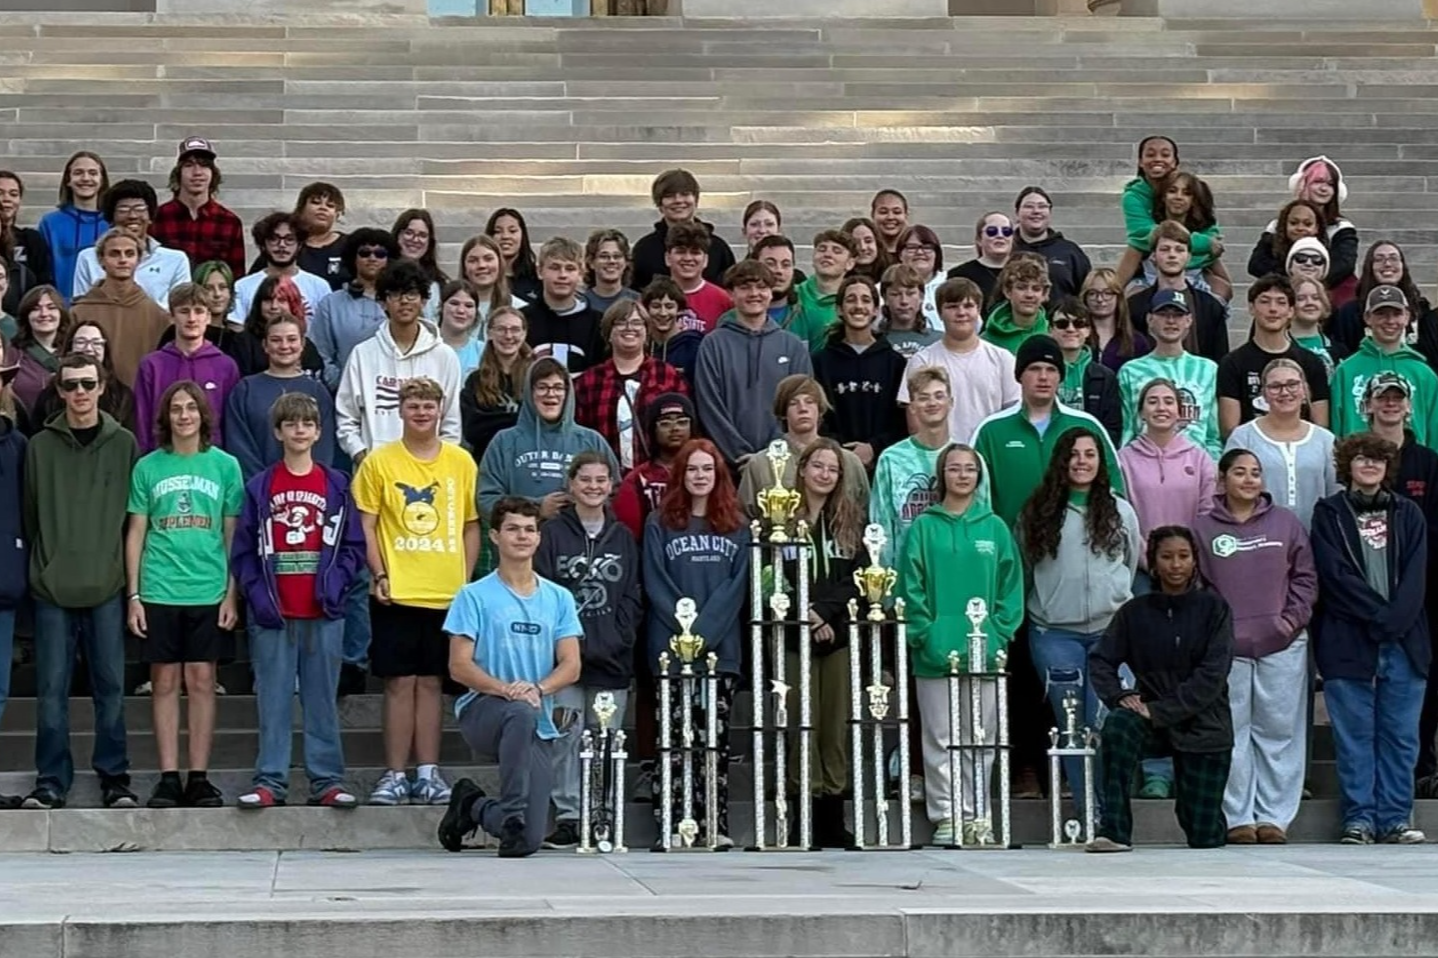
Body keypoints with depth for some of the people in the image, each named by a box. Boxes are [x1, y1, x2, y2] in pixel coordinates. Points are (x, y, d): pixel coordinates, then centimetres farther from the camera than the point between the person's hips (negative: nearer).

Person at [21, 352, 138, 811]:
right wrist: (42, 566, 4)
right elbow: (30, 514, 8)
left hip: (107, 586, 0)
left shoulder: (124, 444, 5)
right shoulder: (40, 446, 5)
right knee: (52, 689, 2)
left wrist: (130, 575, 1)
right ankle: (51, 780, 10)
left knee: (110, 686, 4)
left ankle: (114, 776, 14)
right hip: (53, 588, 0)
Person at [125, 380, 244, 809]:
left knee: (201, 681, 2)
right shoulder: (148, 467, 5)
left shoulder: (225, 465, 4)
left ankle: (199, 778, 8)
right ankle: (168, 778, 8)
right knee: (164, 682, 3)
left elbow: (233, 535, 6)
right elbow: (136, 533, 7)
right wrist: (133, 595, 1)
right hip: (159, 592, 0)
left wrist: (232, 593, -1)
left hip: (209, 592, 0)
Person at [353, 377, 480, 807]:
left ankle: (428, 773, 13)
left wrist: (467, 580, 4)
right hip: (396, 593, -2)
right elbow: (365, 525, 0)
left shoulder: (461, 461, 7)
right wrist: (378, 574, -10)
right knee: (400, 682, 0)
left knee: (430, 682, 8)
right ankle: (395, 776, 5)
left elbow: (471, 526, 12)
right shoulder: (379, 462, 1)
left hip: (448, 593, 2)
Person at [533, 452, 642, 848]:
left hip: (612, 660, 3)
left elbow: (633, 597, 11)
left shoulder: (623, 538, 14)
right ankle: (568, 816, 0)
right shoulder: (552, 534, 4)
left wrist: (615, 639, -4)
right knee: (566, 736, -5)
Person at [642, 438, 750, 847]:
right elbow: (656, 586, 0)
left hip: (721, 646, 1)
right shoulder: (659, 524, 7)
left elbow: (736, 585, 2)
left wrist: (705, 631, -10)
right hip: (670, 646, -1)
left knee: (715, 737, 1)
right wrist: (686, 632, -11)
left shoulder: (736, 526, 11)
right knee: (673, 737, -3)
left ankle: (714, 823, 2)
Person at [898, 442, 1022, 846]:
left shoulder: (995, 528, 7)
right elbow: (910, 587, -2)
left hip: (985, 653, 2)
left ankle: (976, 816, 15)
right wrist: (925, 636, -10)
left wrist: (1000, 634, -5)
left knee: (981, 740, 7)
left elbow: (1011, 586, 6)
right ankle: (945, 817, 7)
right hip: (936, 655, -2)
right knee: (940, 740, 2)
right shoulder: (923, 528, 1)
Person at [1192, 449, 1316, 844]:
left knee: (1279, 731, 3)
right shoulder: (1203, 529, 5)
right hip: (1225, 647, -1)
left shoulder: (1286, 523, 9)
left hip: (1282, 646, 1)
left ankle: (1274, 816, 9)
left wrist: (1293, 618, -2)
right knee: (1231, 733, 0)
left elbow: (1305, 577, 9)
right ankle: (1237, 817, 6)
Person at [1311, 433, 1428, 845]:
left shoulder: (1408, 514, 14)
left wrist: (1395, 620, -11)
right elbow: (1336, 575, -5)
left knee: (1400, 734, 2)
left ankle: (1395, 817, 7)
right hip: (1348, 642, -2)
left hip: (1403, 641, 3)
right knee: (1355, 734, -1)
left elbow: (1415, 577, 4)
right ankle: (1359, 817, 5)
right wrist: (1381, 614, -11)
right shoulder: (1329, 514, 6)